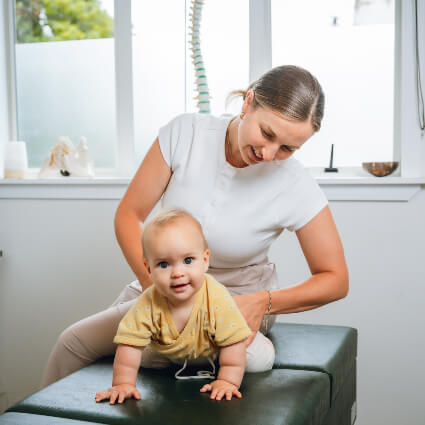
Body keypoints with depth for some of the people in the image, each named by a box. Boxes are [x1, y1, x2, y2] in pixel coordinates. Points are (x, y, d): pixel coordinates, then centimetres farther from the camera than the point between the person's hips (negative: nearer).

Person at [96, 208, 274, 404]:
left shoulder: (218, 300, -41)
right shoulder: (148, 305, -36)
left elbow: (233, 344, -32)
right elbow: (130, 345, -29)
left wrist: (227, 382, -34)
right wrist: (123, 384, -33)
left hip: (213, 347, -2)